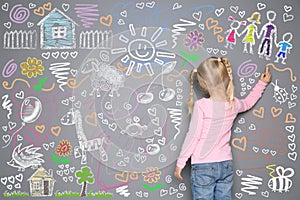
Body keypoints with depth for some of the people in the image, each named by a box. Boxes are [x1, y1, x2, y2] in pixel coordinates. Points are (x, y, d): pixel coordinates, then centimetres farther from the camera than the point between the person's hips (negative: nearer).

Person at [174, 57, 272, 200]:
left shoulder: (202, 105, -16)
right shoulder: (233, 104, 1)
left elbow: (193, 136, -12)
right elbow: (248, 102, 25)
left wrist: (180, 163, -3)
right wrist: (262, 83, 40)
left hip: (203, 167, -5)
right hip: (226, 165, 5)